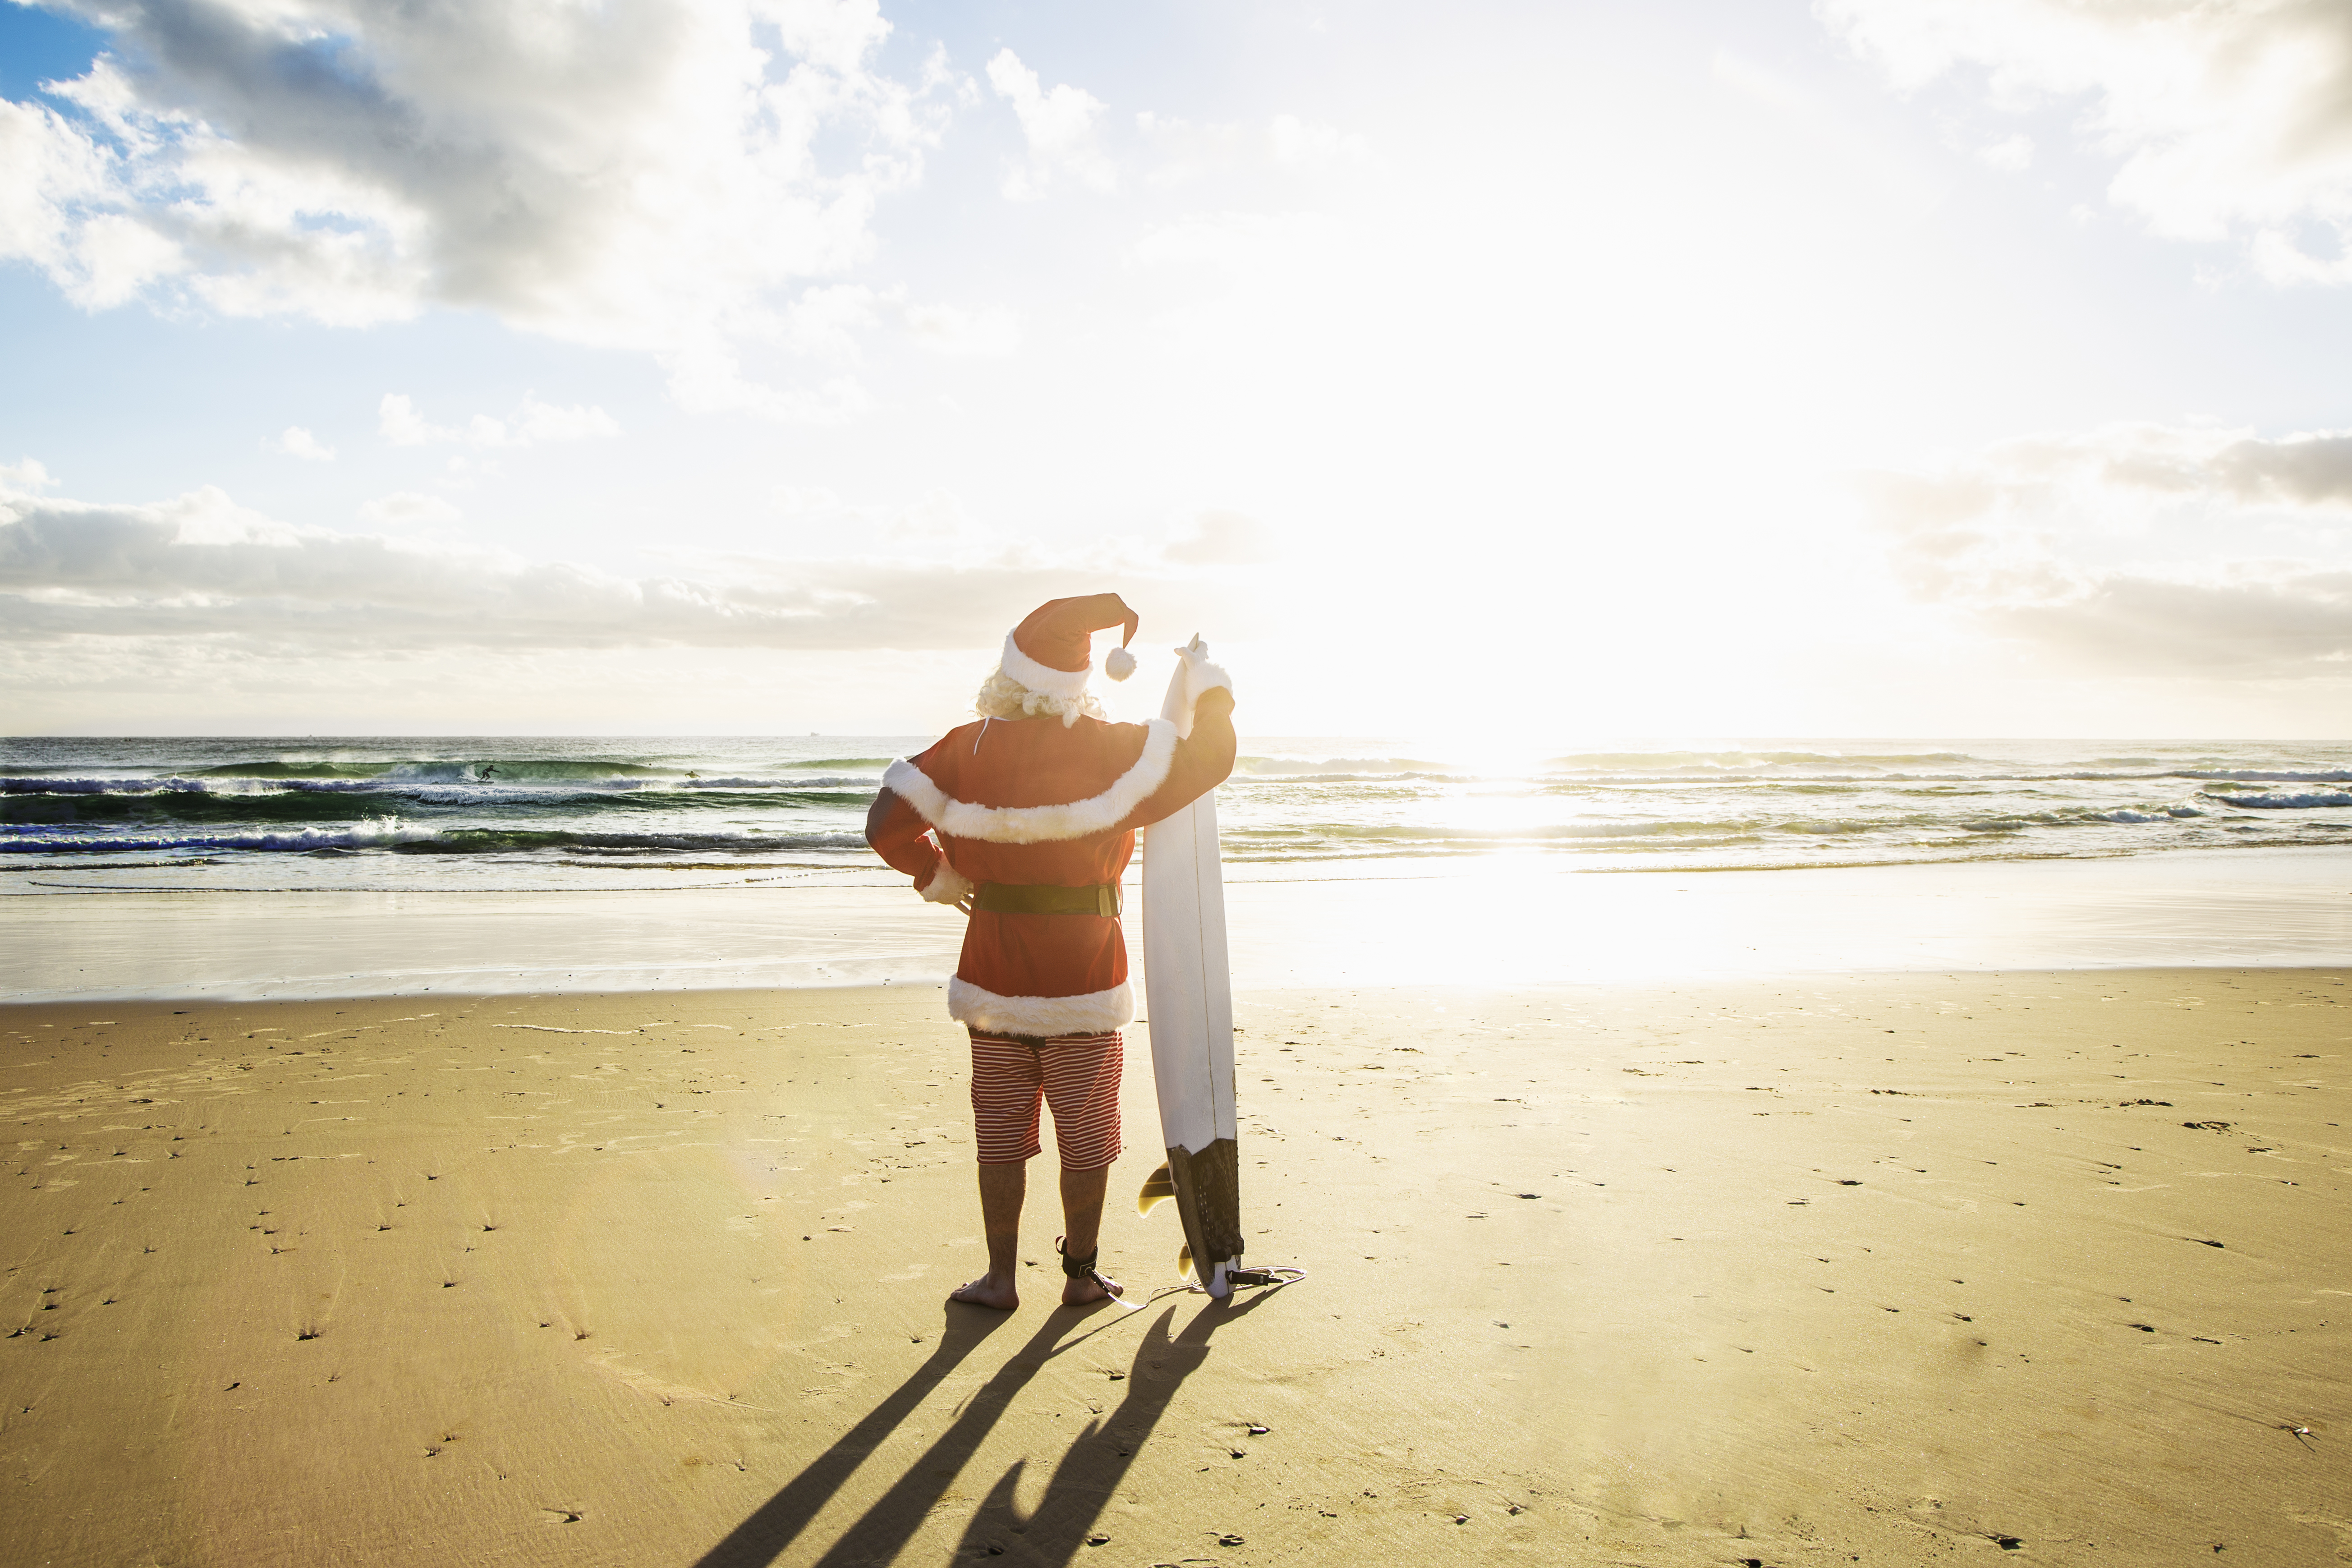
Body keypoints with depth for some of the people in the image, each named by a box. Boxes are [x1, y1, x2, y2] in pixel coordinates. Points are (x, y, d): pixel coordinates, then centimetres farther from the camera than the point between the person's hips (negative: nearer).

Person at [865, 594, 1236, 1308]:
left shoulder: (967, 748, -7)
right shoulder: (1109, 748, -13)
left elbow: (887, 825, -5)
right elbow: (1210, 758, -10)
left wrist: (942, 879, 12)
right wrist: (1208, 686, 7)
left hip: (994, 972, 2)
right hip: (1083, 975, -2)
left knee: (1001, 1131, 13)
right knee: (1087, 1135, 12)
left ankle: (1000, 1278, 22)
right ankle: (1082, 1274, 24)